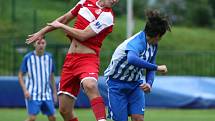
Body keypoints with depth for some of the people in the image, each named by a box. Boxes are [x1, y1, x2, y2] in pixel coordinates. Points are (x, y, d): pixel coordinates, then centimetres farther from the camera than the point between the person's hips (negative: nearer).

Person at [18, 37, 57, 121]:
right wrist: (25, 90, -12)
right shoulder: (28, 57, -4)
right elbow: (20, 75, 0)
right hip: (32, 95, -4)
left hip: (47, 94, 4)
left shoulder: (49, 57, 6)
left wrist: (54, 92, 13)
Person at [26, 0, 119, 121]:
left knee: (90, 85, -40)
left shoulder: (107, 16, -12)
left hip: (88, 59, -6)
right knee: (64, 110, 5)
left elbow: (82, 35, -15)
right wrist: (41, 32, 28)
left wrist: (60, 25, -1)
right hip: (70, 58, 6)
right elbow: (65, 18, 23)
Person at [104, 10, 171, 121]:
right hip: (117, 84, -7)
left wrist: (149, 83, -18)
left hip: (135, 84, 7)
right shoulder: (137, 42, -30)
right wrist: (156, 67, -48)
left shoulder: (153, 45, -3)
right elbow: (132, 59, -53)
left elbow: (150, 69, 4)